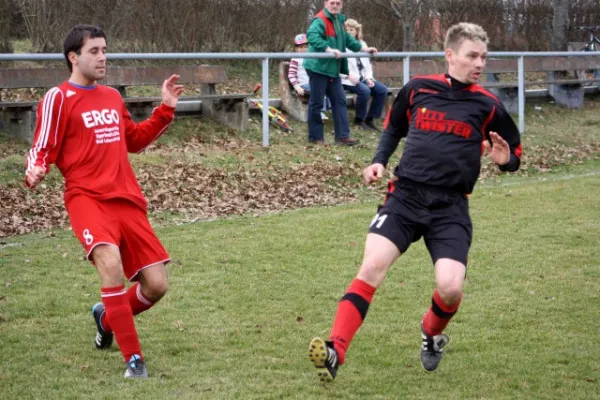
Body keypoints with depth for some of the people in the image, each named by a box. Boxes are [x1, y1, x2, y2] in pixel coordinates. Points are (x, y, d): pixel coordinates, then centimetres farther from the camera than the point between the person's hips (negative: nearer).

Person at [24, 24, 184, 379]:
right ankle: (134, 360, -23)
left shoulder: (113, 97, 17)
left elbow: (135, 141, 28)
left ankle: (107, 318, 33)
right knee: (111, 263, -33)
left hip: (128, 199, 6)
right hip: (87, 198, -6)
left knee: (156, 284, -1)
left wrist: (166, 109, 19)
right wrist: (35, 173, -25)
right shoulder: (58, 98, -3)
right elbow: (43, 151, -4)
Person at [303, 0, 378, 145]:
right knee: (316, 103, -1)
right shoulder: (320, 20, -15)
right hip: (318, 67, -9)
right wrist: (329, 50, -39)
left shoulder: (339, 20, 15)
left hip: (333, 69, 9)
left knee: (339, 101, 7)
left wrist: (364, 49, 21)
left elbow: (347, 39, 27)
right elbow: (312, 35, -33)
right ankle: (315, 137, 7)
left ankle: (342, 136, 9)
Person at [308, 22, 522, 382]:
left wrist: (506, 159, -10)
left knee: (451, 287, -15)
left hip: (451, 208, -1)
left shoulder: (487, 105, 2)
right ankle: (335, 353, -22)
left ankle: (432, 335, 21)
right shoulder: (418, 89, 6)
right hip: (405, 195, 1)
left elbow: (514, 152, 13)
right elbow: (393, 127, 24)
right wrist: (380, 161, 8)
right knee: (372, 267, -18)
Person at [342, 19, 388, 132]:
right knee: (364, 90, -33)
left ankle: (369, 119, -3)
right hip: (348, 80, -7)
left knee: (382, 89, -12)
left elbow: (367, 64, 19)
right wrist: (349, 76, -23)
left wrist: (368, 78, 1)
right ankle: (359, 120, -13)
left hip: (362, 78, 7)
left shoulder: (362, 44, 16)